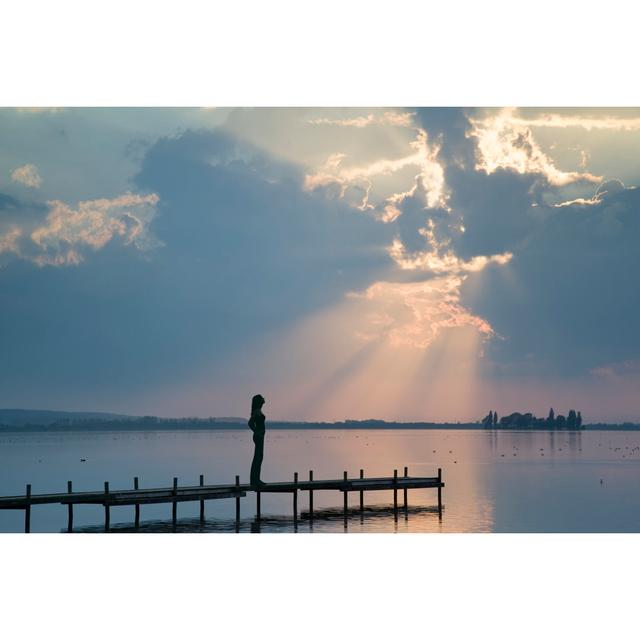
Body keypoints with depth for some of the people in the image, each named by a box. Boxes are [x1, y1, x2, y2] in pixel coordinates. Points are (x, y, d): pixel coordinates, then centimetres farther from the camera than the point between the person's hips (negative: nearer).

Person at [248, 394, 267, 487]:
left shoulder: (258, 411, 15)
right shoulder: (257, 411, -15)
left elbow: (252, 423, 25)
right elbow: (250, 423, -24)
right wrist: (257, 433, -17)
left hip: (260, 437, 10)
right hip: (259, 437, -10)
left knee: (259, 458, 12)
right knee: (257, 458, -7)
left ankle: (256, 479, 16)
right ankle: (254, 480, -5)